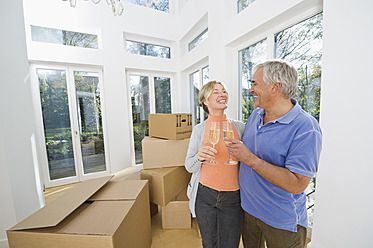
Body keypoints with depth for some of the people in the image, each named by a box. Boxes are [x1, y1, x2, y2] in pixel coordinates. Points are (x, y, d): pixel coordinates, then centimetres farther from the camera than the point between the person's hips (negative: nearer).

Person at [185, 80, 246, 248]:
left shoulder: (240, 127, -2)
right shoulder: (199, 129, -5)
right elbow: (189, 166, -4)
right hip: (204, 196, 0)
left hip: (232, 198, 1)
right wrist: (199, 157, -23)